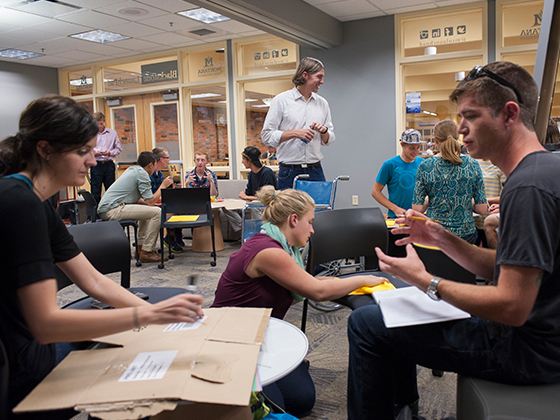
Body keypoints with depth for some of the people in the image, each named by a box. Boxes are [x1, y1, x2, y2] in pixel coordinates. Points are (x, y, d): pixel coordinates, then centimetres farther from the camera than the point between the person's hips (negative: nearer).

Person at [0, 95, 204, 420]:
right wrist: (146, 315, -29)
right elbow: (46, 324, -28)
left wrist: (158, 311, -3)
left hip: (33, 354, 9)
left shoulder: (35, 203, 7)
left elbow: (94, 281, 7)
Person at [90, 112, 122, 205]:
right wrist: (94, 153, -14)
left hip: (109, 165, 1)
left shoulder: (113, 133, 10)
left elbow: (118, 149, 10)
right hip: (96, 165, -1)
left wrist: (110, 153, -9)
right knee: (95, 192, 2)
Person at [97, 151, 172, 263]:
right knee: (157, 212, -14)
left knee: (146, 210, 26)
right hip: (113, 210, -10)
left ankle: (140, 246, 21)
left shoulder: (132, 170, 22)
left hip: (104, 208, 10)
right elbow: (150, 200, -11)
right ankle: (147, 252, -11)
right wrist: (163, 186, 2)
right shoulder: (142, 174, -8)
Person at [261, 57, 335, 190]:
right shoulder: (281, 100, 0)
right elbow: (267, 136, -6)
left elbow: (328, 140, 17)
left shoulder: (322, 103, 14)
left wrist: (324, 131, -4)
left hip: (315, 171, 4)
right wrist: (295, 133, -15)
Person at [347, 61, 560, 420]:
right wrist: (443, 239, -1)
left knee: (365, 323, -9)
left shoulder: (528, 187, -26)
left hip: (525, 348, -10)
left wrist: (425, 281, -18)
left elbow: (512, 307, -28)